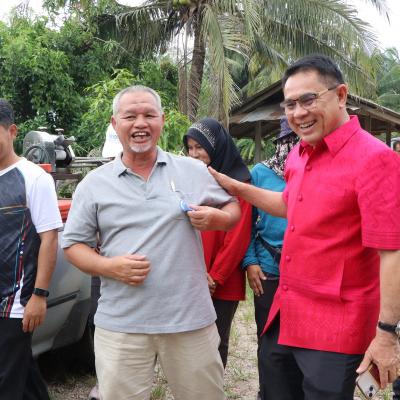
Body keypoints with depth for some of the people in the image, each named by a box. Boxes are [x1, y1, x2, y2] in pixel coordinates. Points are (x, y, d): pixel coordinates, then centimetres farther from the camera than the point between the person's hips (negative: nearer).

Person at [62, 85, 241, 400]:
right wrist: (109, 266, -13)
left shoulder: (194, 170, 4)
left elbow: (233, 210, 14)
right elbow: (73, 244, 6)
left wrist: (216, 218, -9)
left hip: (191, 318, 1)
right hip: (121, 325, 0)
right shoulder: (94, 184, 3)